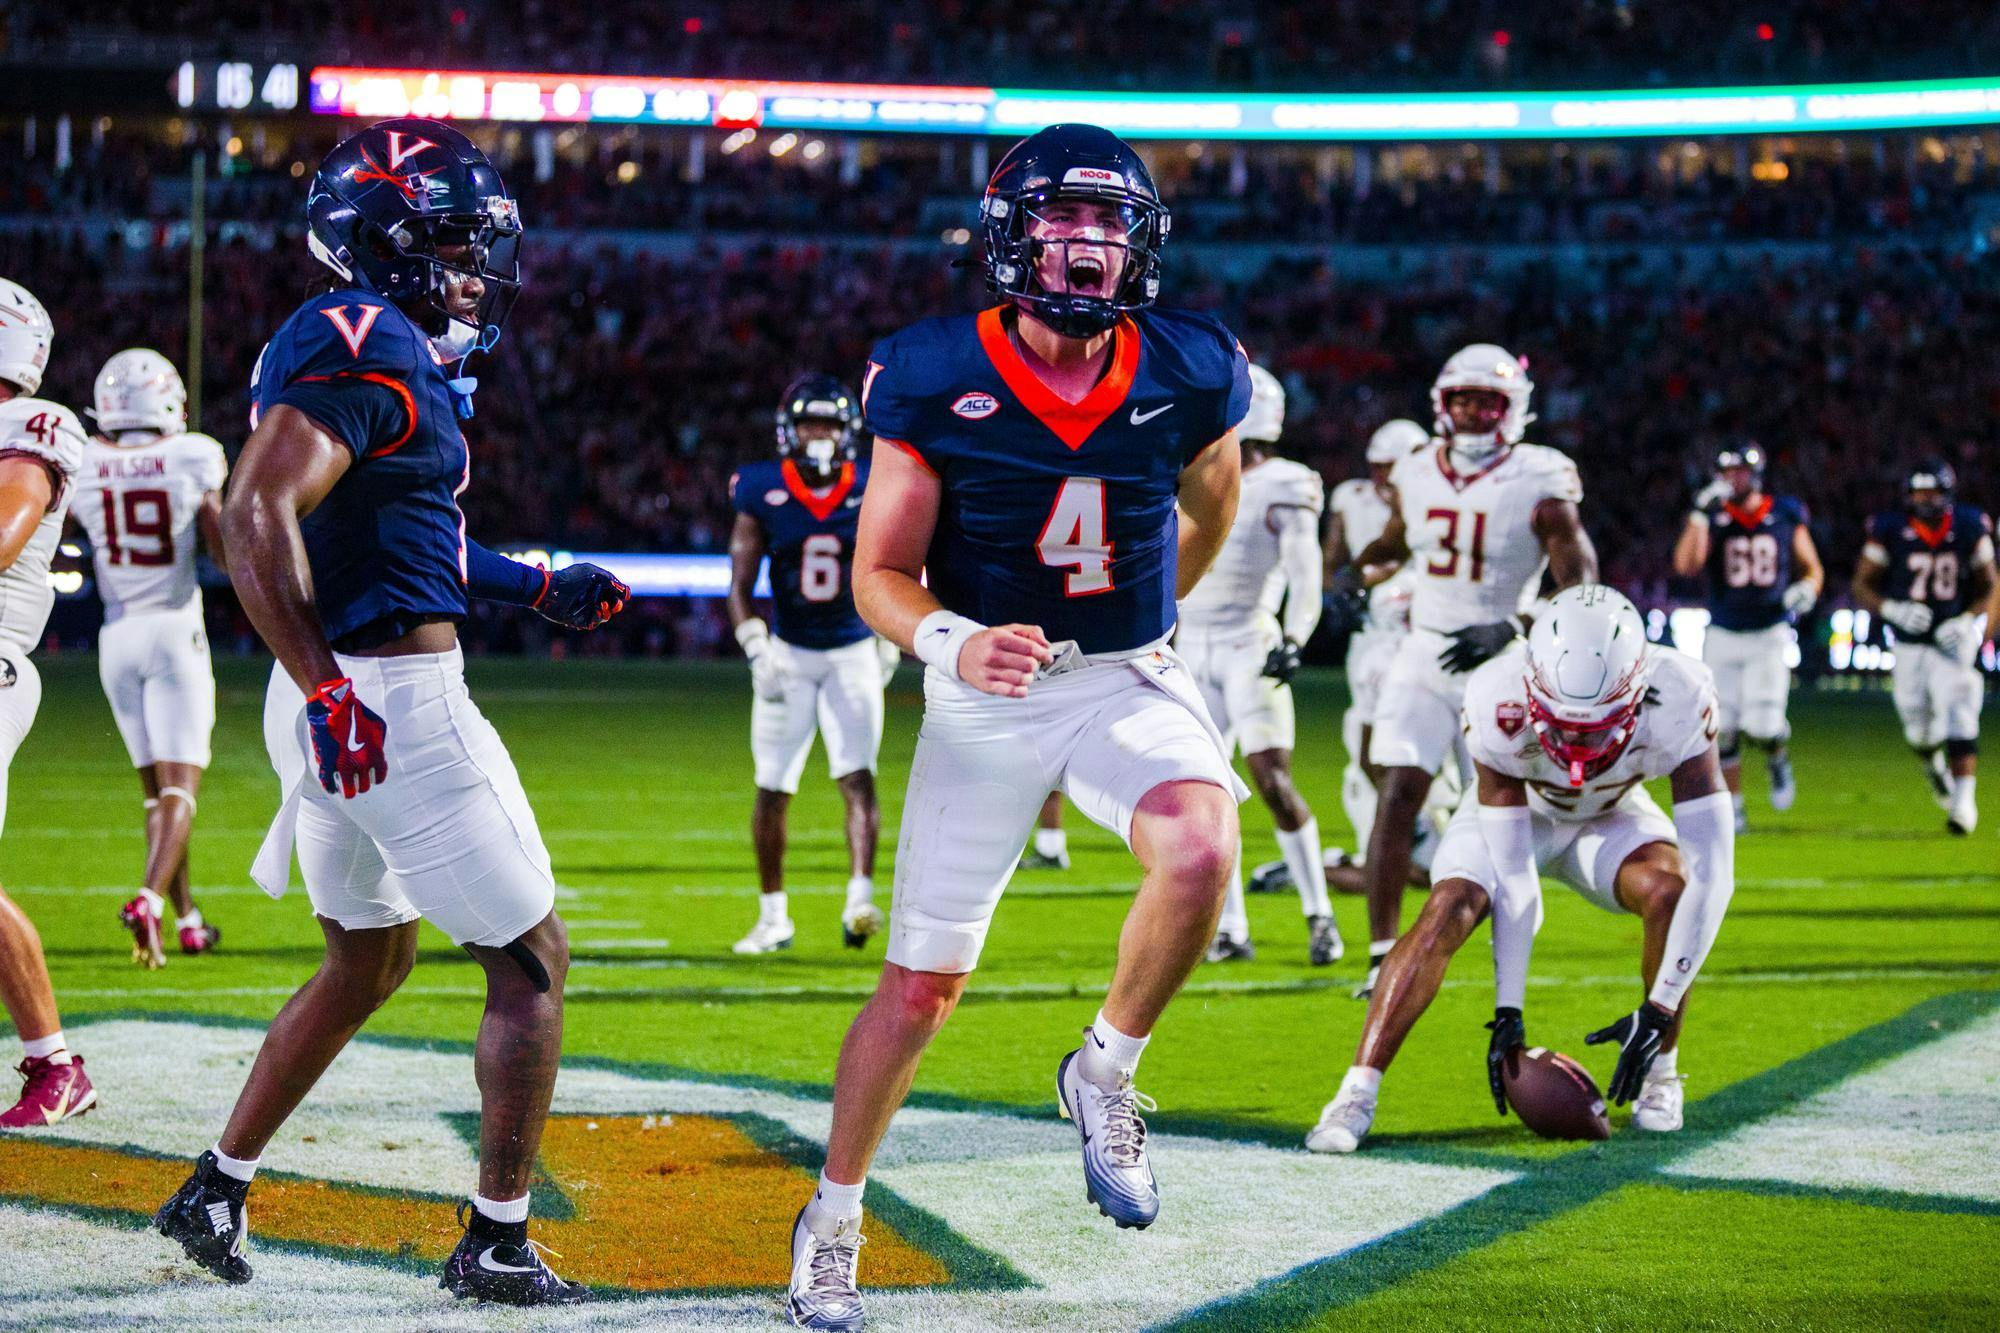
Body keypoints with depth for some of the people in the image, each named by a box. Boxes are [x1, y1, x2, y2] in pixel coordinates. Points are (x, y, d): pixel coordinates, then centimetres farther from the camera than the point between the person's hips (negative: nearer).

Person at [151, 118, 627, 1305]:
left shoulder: (370, 343, 14)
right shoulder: (368, 345, -16)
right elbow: (258, 516, -26)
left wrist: (541, 590, 24)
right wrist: (325, 690, -27)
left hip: (350, 694, 10)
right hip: (395, 703, -10)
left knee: (369, 962, 24)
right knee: (530, 963, 2)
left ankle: (216, 1192, 28)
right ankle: (497, 1243, 7)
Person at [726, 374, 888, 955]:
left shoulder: (872, 492, -5)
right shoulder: (762, 496, -9)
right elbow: (739, 590, -6)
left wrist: (889, 639, 6)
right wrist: (758, 654, -17)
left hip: (853, 654, 0)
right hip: (789, 653, 0)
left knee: (858, 779, -15)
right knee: (772, 791, 3)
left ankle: (860, 901, -23)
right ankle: (773, 917, 15)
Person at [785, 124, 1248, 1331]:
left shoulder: (1189, 379, -7)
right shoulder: (937, 381, -13)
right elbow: (880, 574, -9)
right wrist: (952, 645, -29)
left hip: (1128, 680, 1)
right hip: (986, 691, -1)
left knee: (1201, 851, -31)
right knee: (922, 989, 4)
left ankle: (1106, 1075, -5)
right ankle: (834, 1218, 26)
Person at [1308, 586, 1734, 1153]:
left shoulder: (1677, 701, -38)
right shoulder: (1501, 705, -38)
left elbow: (1711, 872, -37)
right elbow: (1512, 880, -31)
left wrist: (1660, 1011, -38)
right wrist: (1507, 1012, -30)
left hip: (1609, 818, 1)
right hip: (1514, 814, -1)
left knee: (1669, 889, -27)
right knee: (1449, 909, -25)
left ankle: (1660, 1074, -7)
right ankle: (1358, 1093, -21)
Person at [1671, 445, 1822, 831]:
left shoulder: (1785, 515, 1)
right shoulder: (1711, 517, -3)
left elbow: (1812, 568, 13)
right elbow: (1686, 565, -19)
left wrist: (1808, 588, -10)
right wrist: (1702, 514, -25)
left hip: (1770, 635, -1)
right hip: (1723, 636, 1)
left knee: (1762, 726, -13)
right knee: (1724, 729, 0)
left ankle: (1778, 760, 21)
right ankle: (1732, 806, 15)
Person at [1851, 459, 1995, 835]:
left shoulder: (1970, 529, -5)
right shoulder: (1890, 530, -8)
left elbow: (1989, 588, 4)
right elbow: (1862, 588, -3)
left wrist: (1968, 621, -14)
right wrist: (1893, 609, -21)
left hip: (1953, 642, -1)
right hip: (1910, 645, 1)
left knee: (1959, 720, -16)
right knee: (1919, 732, 8)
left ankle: (1963, 801, -16)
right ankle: (1932, 764, 43)